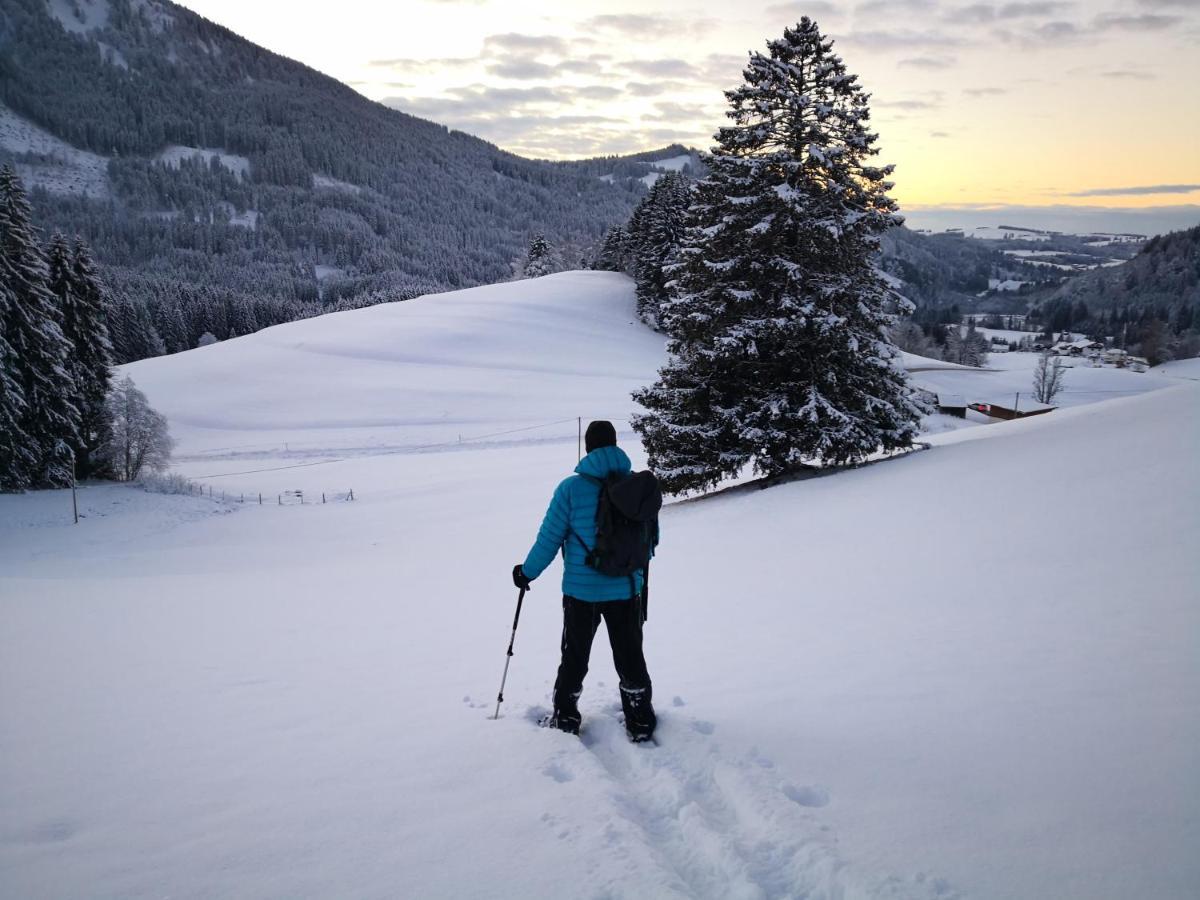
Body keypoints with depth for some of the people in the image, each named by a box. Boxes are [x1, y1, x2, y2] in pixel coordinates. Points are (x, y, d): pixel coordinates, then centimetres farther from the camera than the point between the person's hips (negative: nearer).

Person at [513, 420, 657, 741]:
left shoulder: (571, 488, -14)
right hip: (626, 589, 2)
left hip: (581, 591, -2)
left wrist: (527, 572, 5)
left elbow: (549, 538, -10)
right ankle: (640, 722, 25)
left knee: (574, 657, 16)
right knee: (630, 656, 16)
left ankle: (565, 719, 27)